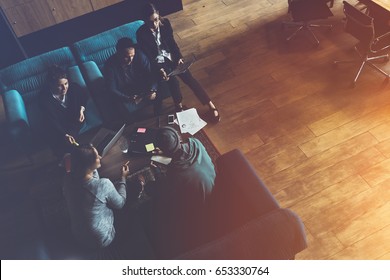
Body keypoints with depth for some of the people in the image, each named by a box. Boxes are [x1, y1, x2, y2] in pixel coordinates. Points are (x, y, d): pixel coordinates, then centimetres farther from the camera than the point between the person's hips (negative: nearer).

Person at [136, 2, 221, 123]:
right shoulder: (141, 33, -17)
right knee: (172, 79, -29)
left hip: (171, 56, 3)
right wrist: (160, 69, -26)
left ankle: (211, 106, -11)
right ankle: (179, 106, -5)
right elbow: (149, 55, -15)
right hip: (158, 61, -3)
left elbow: (172, 42, 3)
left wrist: (179, 57, -10)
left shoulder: (165, 23, -7)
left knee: (188, 77, -12)